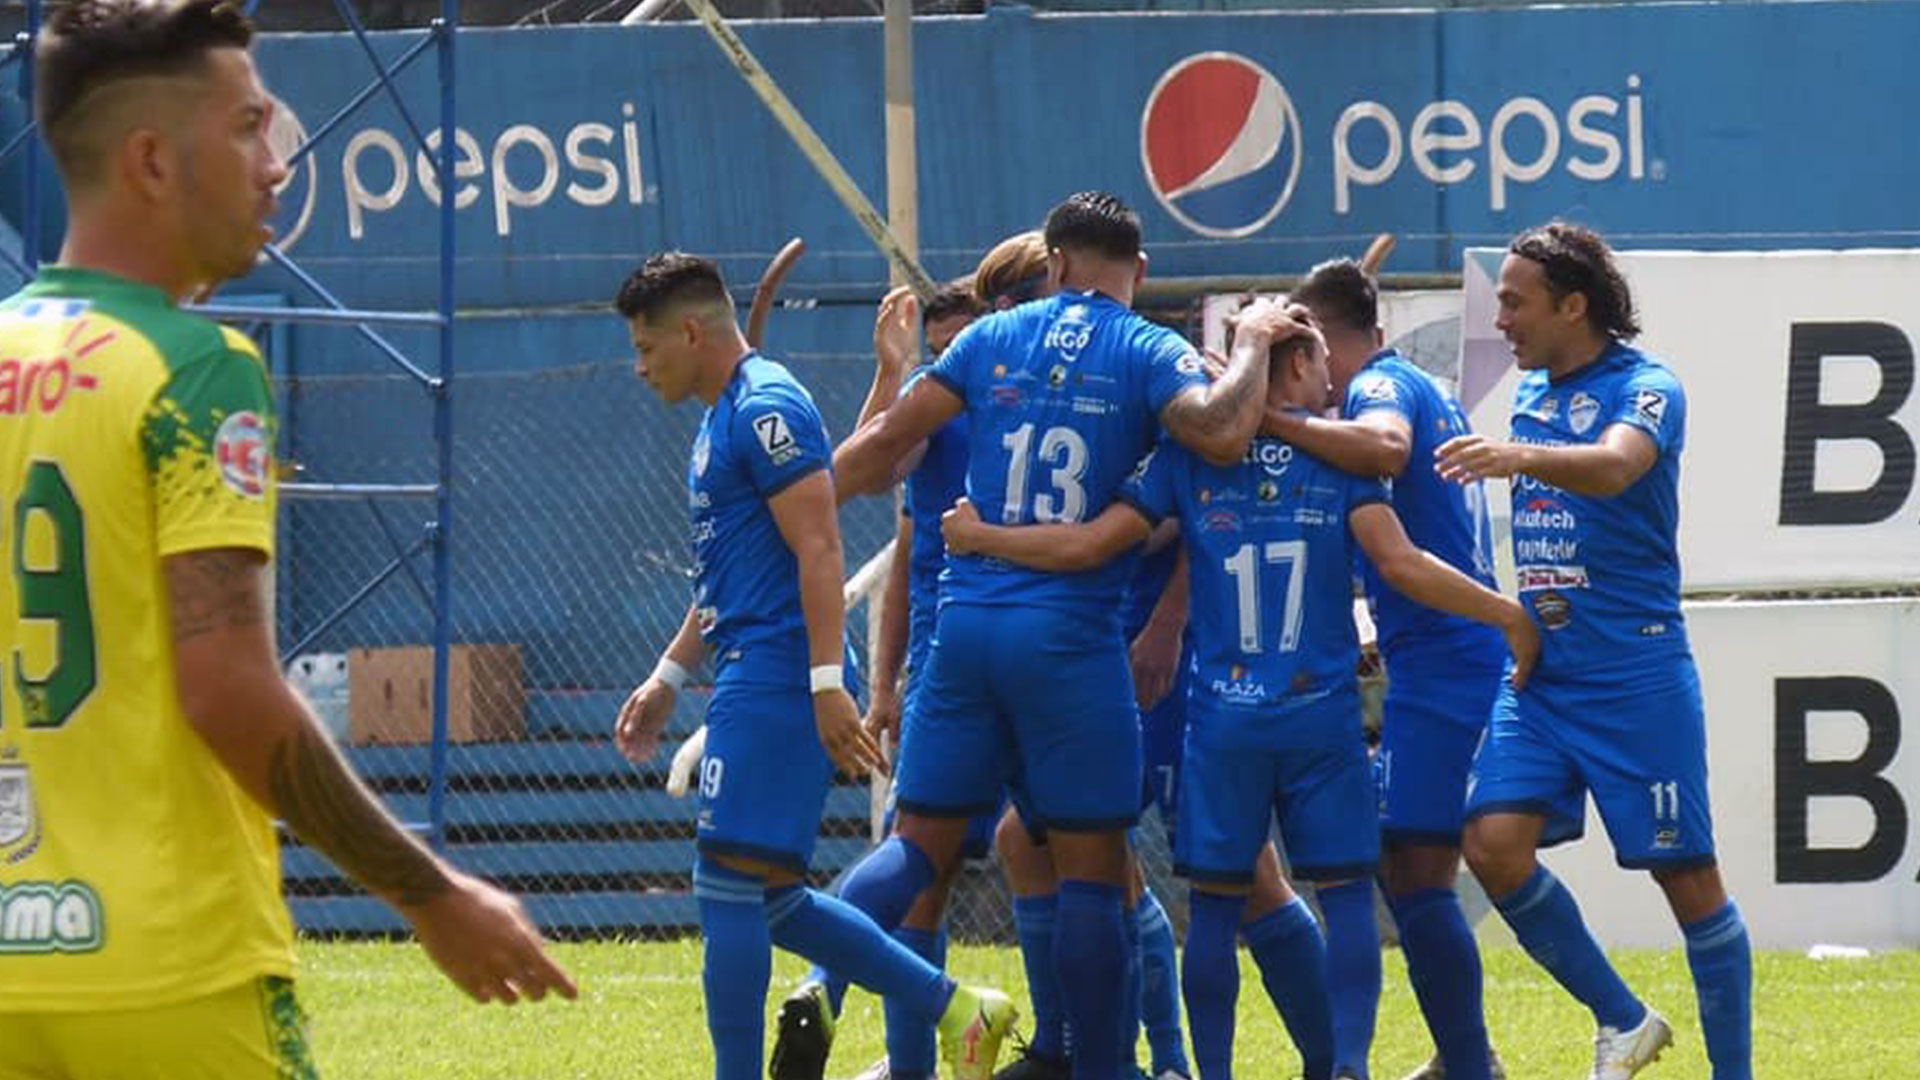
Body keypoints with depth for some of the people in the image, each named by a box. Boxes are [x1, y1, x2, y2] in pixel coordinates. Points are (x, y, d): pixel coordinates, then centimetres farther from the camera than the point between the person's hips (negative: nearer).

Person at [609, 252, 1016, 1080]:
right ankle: (956, 1011, 13)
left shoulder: (767, 409, -12)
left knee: (731, 887, -10)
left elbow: (818, 551, -19)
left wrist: (829, 684, -24)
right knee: (768, 900, 10)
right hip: (751, 678, 11)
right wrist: (667, 678, 28)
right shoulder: (721, 421, 20)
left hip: (775, 683, -11)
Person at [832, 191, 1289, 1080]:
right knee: (1091, 867, 3)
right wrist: (1253, 344, -2)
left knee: (922, 840, 10)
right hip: (1072, 636, -3)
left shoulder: (992, 339, 9)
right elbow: (1221, 431, -19)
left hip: (967, 623, 3)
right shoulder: (1147, 354, -1)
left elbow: (884, 442, 8)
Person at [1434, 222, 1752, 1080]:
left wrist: (1520, 456, -48)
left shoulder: (1645, 388, -10)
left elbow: (1614, 467, -32)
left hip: (1636, 674, -7)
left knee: (1686, 873, -3)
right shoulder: (1531, 394, 12)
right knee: (1493, 842, -9)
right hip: (1540, 673, 7)